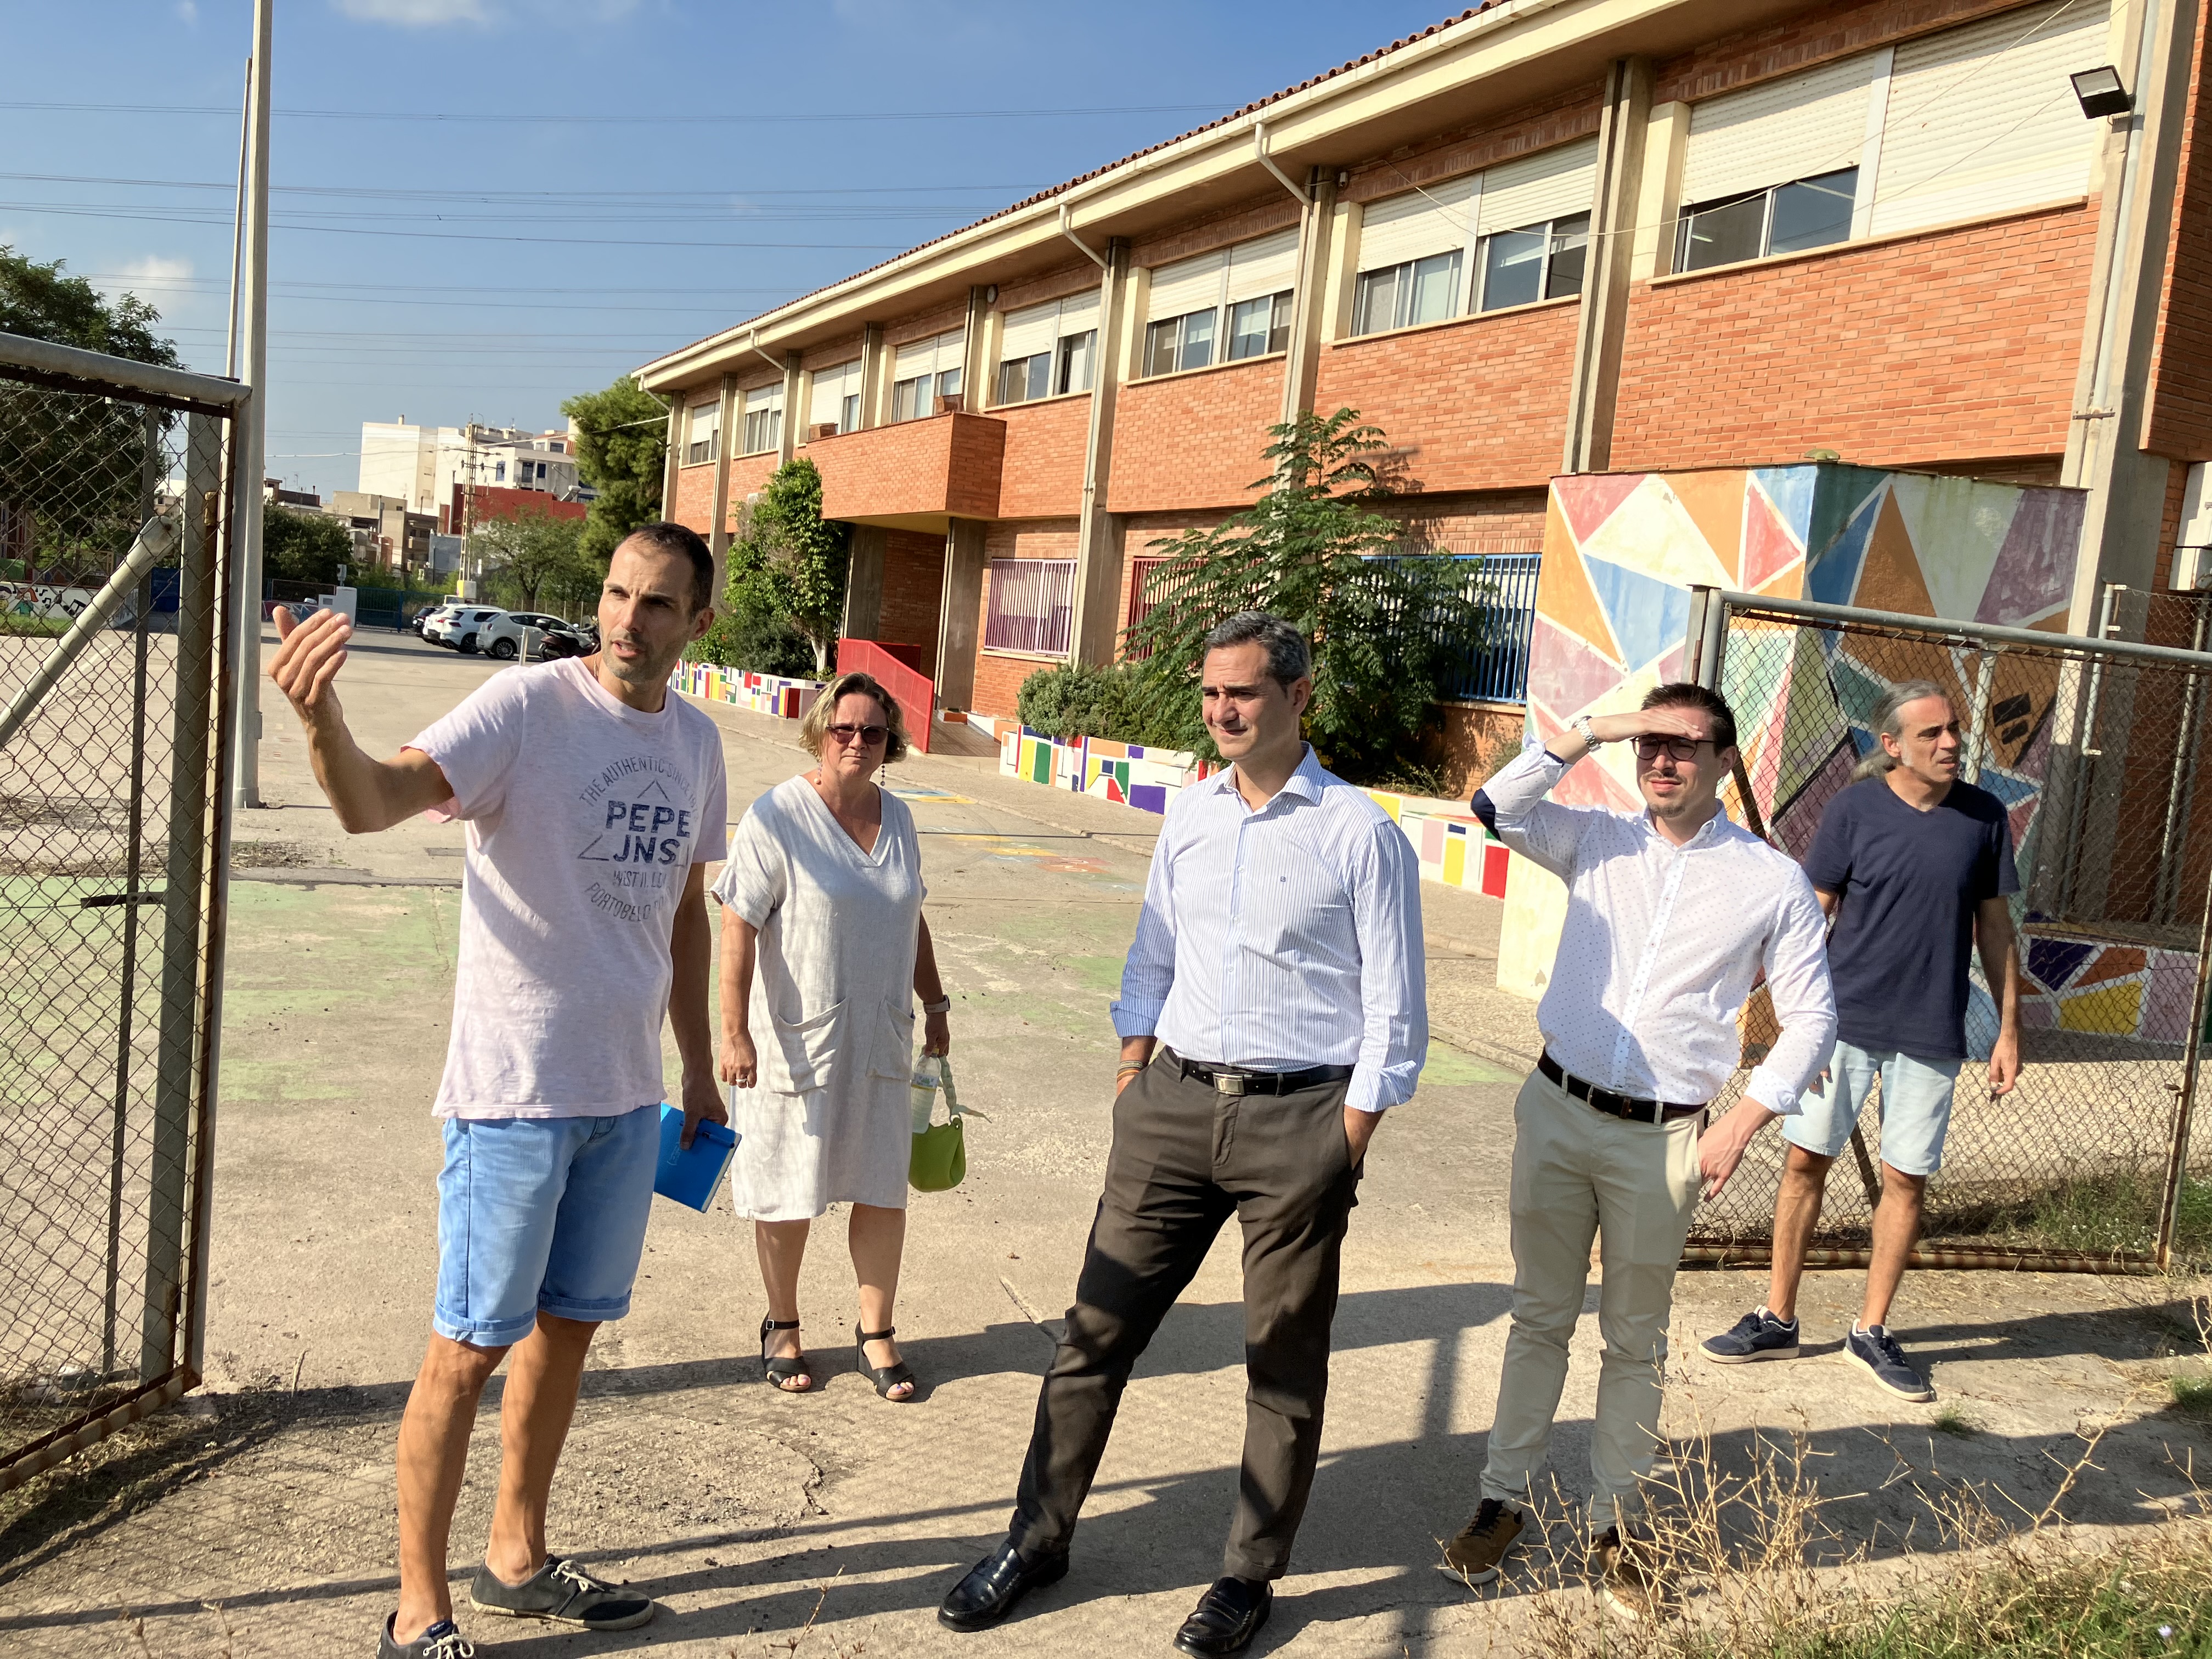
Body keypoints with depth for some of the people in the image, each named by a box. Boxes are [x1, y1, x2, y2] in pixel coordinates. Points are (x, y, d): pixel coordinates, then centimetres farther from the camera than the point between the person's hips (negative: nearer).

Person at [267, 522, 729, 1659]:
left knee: (568, 1325, 17)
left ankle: (516, 1561, 36)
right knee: (470, 1345, 3)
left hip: (627, 1094, 6)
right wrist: (321, 719, -51)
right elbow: (375, 801, -30)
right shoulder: (525, 705, -14)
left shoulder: (696, 743, 5)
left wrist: (699, 1067, 19)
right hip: (515, 1092, -6)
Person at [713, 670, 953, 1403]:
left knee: (883, 1190, 9)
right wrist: (735, 1032, -20)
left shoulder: (897, 818, 7)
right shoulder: (778, 816, -12)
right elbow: (738, 929, -15)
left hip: (879, 1039, 5)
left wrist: (935, 1004, 20)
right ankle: (782, 1328, 29)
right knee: (788, 1192, 10)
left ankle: (876, 1332, 25)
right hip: (796, 1039, -5)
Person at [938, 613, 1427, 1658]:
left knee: (1285, 1364, 9)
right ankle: (1037, 1541, 24)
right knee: (1097, 1327, 8)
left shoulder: (1361, 835, -7)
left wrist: (1343, 1153, -8)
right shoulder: (1189, 817, 8)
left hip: (1300, 1119, -4)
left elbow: (1393, 1015, -6)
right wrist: (1132, 1074, 8)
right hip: (1174, 1104, 4)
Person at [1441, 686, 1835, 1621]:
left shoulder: (1773, 883, -1)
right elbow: (1497, 809, -10)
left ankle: (1614, 1526, 26)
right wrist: (1588, 734, -13)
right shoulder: (1596, 843, 3)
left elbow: (1811, 1019, 2)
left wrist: (1741, 1124, -6)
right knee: (1539, 1318, 13)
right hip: (1557, 1112, 2)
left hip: (1660, 1140, -1)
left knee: (1635, 1341, 12)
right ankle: (1503, 1502, 25)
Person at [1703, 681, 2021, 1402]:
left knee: (1906, 1179, 7)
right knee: (1806, 1161, 4)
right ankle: (1777, 1320, 18)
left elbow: (1994, 926, 9)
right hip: (1844, 1018, -1)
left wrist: (2009, 1027, 7)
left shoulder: (1985, 817, 1)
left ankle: (1872, 1331, 23)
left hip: (1931, 1032, 2)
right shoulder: (1854, 809, -5)